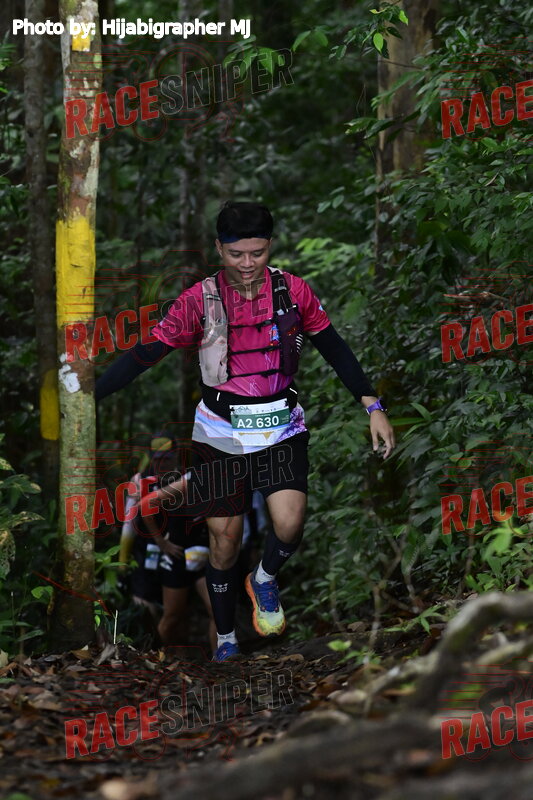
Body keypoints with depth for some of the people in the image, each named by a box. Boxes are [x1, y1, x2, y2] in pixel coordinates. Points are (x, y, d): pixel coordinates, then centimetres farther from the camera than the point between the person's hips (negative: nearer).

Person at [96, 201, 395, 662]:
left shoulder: (294, 292, -6)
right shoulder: (200, 300, -11)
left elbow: (334, 349, 4)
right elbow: (145, 355, -9)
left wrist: (374, 408, 0)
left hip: (282, 429, 1)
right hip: (221, 435, 0)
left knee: (289, 525, -20)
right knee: (224, 543, 4)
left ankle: (265, 580, 13)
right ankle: (226, 641, 24)